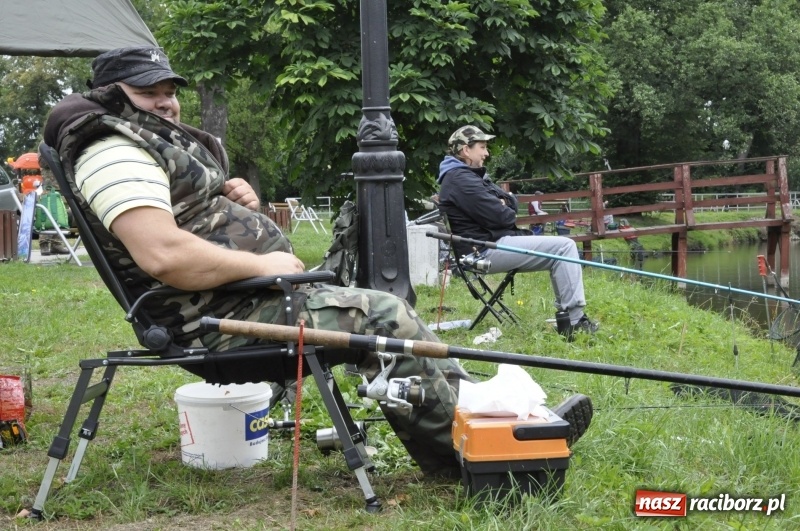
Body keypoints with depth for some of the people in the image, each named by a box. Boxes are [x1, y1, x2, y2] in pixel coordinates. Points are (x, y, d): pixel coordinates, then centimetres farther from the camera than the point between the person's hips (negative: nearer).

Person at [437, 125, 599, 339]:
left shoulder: (472, 175, 20)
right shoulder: (460, 179, -15)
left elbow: (511, 201, 18)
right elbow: (500, 217, -20)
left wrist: (504, 203, -4)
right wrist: (507, 210, 3)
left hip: (494, 243, 11)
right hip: (486, 251, -11)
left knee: (562, 247, 13)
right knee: (564, 247, -14)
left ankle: (565, 313, 7)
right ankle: (573, 321, -17)